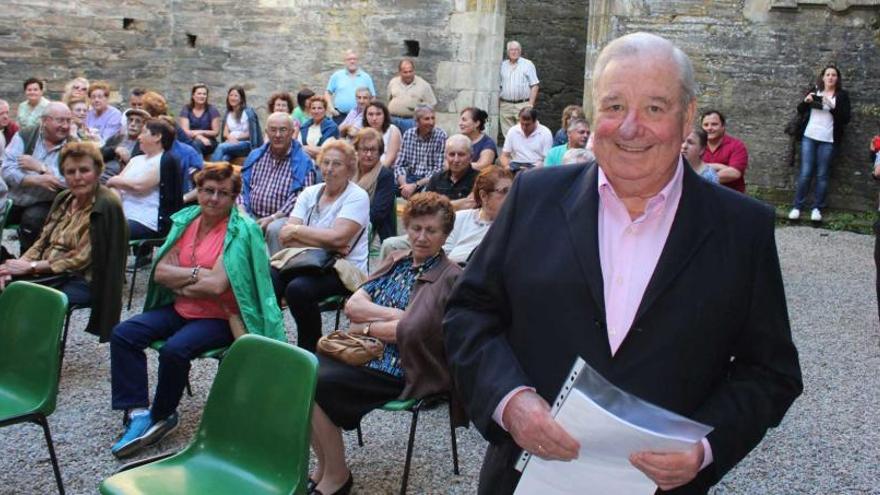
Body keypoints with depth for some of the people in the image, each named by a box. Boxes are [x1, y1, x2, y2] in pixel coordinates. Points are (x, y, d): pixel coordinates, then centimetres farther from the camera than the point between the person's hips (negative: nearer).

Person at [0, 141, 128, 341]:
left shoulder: (107, 206, -14)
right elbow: (43, 242, 12)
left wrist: (31, 267, -16)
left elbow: (83, 259, -16)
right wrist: (17, 264, -7)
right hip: (48, 272, 8)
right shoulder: (64, 198, 12)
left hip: (83, 281, -7)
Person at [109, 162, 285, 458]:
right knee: (123, 334, -10)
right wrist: (197, 273, -14)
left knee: (174, 349, -30)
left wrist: (178, 281, -8)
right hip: (181, 310, 7)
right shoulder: (186, 220, 7)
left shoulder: (241, 230, -13)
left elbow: (216, 286, -22)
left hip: (219, 317, -7)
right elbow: (160, 272, 0)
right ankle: (138, 414, -12)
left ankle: (161, 416, -4)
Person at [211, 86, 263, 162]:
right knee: (224, 158, -32)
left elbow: (251, 133, -3)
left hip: (246, 144, -4)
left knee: (221, 147, -33)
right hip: (231, 142, 4)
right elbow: (225, 132, 13)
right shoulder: (228, 113, 20)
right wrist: (230, 137, -10)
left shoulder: (248, 112, 2)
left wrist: (236, 137, -12)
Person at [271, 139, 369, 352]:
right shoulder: (309, 193, 12)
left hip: (344, 270, -4)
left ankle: (310, 350, -12)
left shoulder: (357, 197, -2)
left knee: (298, 288, -32)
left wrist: (296, 231, -7)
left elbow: (337, 238, -17)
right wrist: (325, 244, -13)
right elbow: (286, 237, 0)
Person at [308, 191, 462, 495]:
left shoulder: (449, 278, -10)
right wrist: (393, 314, -12)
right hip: (364, 353, 7)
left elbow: (410, 330, -21)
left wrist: (366, 326, -6)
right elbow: (352, 304, 4)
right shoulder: (397, 261, 13)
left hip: (396, 370, -7)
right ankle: (323, 466, 3)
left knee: (311, 387, -20)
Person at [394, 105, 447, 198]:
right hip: (410, 178, 3)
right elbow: (399, 164, 4)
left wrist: (415, 185, -20)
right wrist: (404, 184, -16)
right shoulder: (408, 134, 4)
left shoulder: (441, 136, -7)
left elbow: (439, 170, -11)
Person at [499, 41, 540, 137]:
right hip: (505, 105, 3)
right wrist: (497, 105, 6)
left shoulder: (528, 64, 5)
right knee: (507, 134, 2)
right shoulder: (502, 65, 13)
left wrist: (530, 104, -8)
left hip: (522, 104, -3)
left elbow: (534, 86, 1)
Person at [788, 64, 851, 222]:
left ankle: (817, 208, 8)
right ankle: (797, 206, 6)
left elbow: (846, 119, -5)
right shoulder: (814, 91, 7)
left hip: (828, 140, -1)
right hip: (809, 137, 1)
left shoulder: (842, 95, 1)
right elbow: (800, 110, 12)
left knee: (822, 175, 2)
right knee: (805, 173, 0)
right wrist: (806, 101, -9)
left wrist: (832, 106, -19)